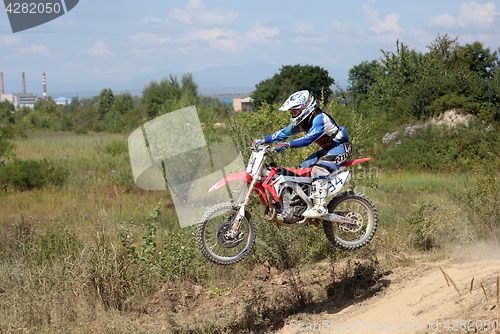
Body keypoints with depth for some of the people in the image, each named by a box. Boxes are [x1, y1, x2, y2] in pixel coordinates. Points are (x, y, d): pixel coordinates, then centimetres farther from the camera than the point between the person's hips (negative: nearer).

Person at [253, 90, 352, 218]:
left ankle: (320, 206, -34)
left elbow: (308, 139, -35)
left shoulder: (320, 118, -25)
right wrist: (263, 140, -1)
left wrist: (287, 145, -43)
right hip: (328, 149, 10)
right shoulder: (302, 121, 4)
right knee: (303, 168, 3)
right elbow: (285, 132, 7)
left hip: (341, 147, -10)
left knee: (319, 169, -29)